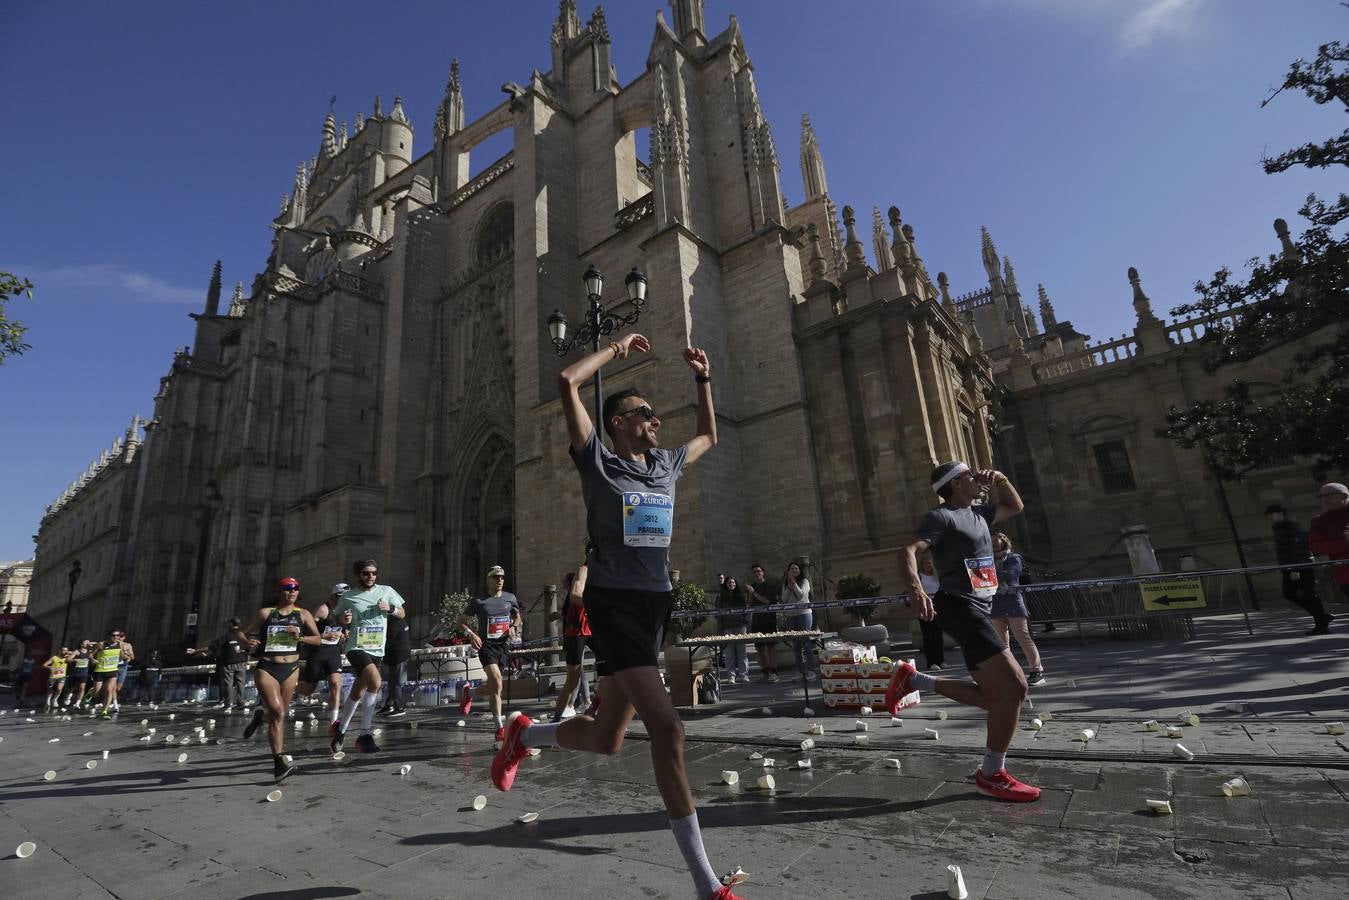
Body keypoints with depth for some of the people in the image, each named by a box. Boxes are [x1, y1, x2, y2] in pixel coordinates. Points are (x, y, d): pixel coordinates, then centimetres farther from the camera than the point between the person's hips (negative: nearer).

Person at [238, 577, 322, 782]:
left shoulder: (303, 615, 4)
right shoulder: (266, 613, 0)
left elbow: (318, 639, 3)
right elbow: (240, 632, 3)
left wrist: (300, 637, -15)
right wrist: (246, 642, -18)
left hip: (291, 668, 3)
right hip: (266, 668, -3)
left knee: (279, 713, 14)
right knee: (278, 713, -16)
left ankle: (261, 714, 50)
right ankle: (280, 763, -14)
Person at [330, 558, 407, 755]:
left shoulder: (386, 591, 5)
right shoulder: (348, 597, 2)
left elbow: (402, 614, 12)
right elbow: (336, 619, 13)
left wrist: (390, 608, -8)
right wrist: (343, 621, -10)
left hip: (377, 650, 4)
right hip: (357, 648, -4)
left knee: (357, 694, 13)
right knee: (375, 682, -26)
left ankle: (340, 729, 36)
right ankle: (365, 734, -14)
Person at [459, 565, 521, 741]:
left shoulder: (510, 598, 6)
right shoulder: (478, 601, -3)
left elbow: (517, 616, 23)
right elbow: (461, 621, 4)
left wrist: (513, 627, 1)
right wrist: (471, 634, -14)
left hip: (504, 645, 5)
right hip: (486, 645, -4)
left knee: (493, 686, 15)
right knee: (497, 683, -20)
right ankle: (500, 726, -14)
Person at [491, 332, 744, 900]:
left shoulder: (666, 465, 15)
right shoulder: (597, 462, -3)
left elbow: (709, 437, 33)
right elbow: (567, 382, -11)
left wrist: (703, 379, 28)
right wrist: (617, 349, 0)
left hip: (656, 603, 7)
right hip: (613, 603, -7)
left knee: (605, 738, 12)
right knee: (667, 729, -18)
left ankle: (523, 735, 43)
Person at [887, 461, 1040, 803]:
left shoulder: (978, 513, 18)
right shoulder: (942, 517, -9)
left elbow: (1015, 506, 35)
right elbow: (909, 551, -22)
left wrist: (1000, 478, 17)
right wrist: (917, 589, -40)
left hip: (978, 611, 10)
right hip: (960, 608, -10)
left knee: (994, 694, 11)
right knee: (1014, 687, -13)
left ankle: (913, 680, 17)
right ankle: (992, 774, 0)